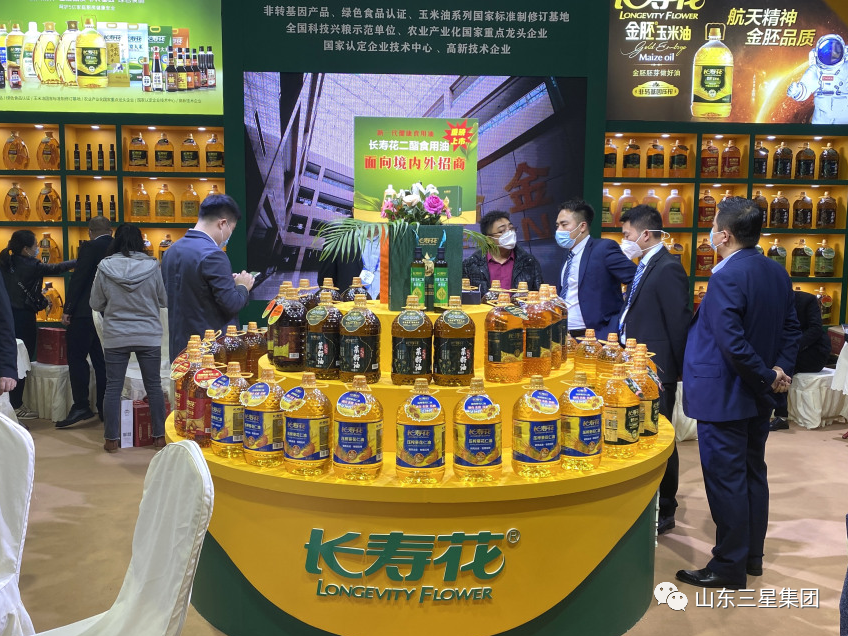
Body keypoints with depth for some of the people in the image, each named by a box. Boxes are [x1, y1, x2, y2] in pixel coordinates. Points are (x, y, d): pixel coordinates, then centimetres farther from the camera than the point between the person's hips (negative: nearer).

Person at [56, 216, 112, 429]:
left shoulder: (89, 247, -8)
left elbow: (78, 278, -13)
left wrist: (68, 310, -9)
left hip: (85, 312, -6)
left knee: (77, 357, -2)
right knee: (101, 360, 10)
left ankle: (81, 406, -7)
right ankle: (104, 409, 11)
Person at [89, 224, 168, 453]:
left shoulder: (105, 268, -8)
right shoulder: (152, 267, -9)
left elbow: (96, 304, 1)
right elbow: (164, 301, 1)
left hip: (115, 337, 0)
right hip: (149, 336, 0)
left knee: (113, 387, 9)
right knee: (154, 386, 10)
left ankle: (112, 439, 13)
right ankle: (159, 436, 16)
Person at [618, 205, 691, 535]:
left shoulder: (668, 269, -16)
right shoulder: (645, 267, 14)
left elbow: (680, 322, -18)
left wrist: (677, 369, -14)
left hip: (656, 372, -9)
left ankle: (663, 513, 15)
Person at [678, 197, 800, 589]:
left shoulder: (726, 278, -22)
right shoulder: (777, 272, 6)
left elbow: (731, 342, -27)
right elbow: (791, 329, 9)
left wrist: (767, 377, -15)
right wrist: (780, 370, 1)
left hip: (723, 395, -9)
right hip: (757, 397, 9)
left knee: (725, 480, 1)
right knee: (753, 473, 18)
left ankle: (729, 567, 12)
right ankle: (752, 555, 31)